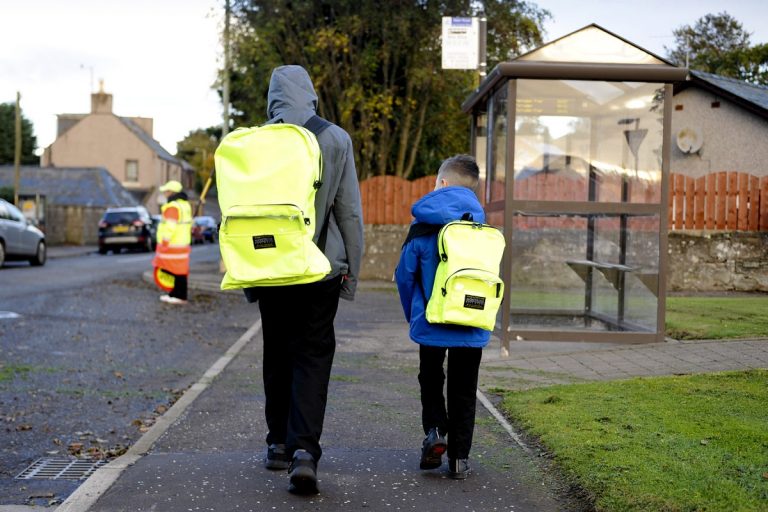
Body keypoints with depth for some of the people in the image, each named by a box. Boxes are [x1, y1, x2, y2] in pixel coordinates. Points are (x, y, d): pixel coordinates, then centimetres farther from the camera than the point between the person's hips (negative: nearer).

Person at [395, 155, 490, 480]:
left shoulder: (423, 227, -5)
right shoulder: (482, 228, 1)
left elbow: (404, 276, -1)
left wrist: (412, 315, 14)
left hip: (431, 322, -1)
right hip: (472, 326, 2)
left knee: (431, 380, 19)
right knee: (463, 390, 11)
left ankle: (434, 429, -2)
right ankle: (459, 458, 11)